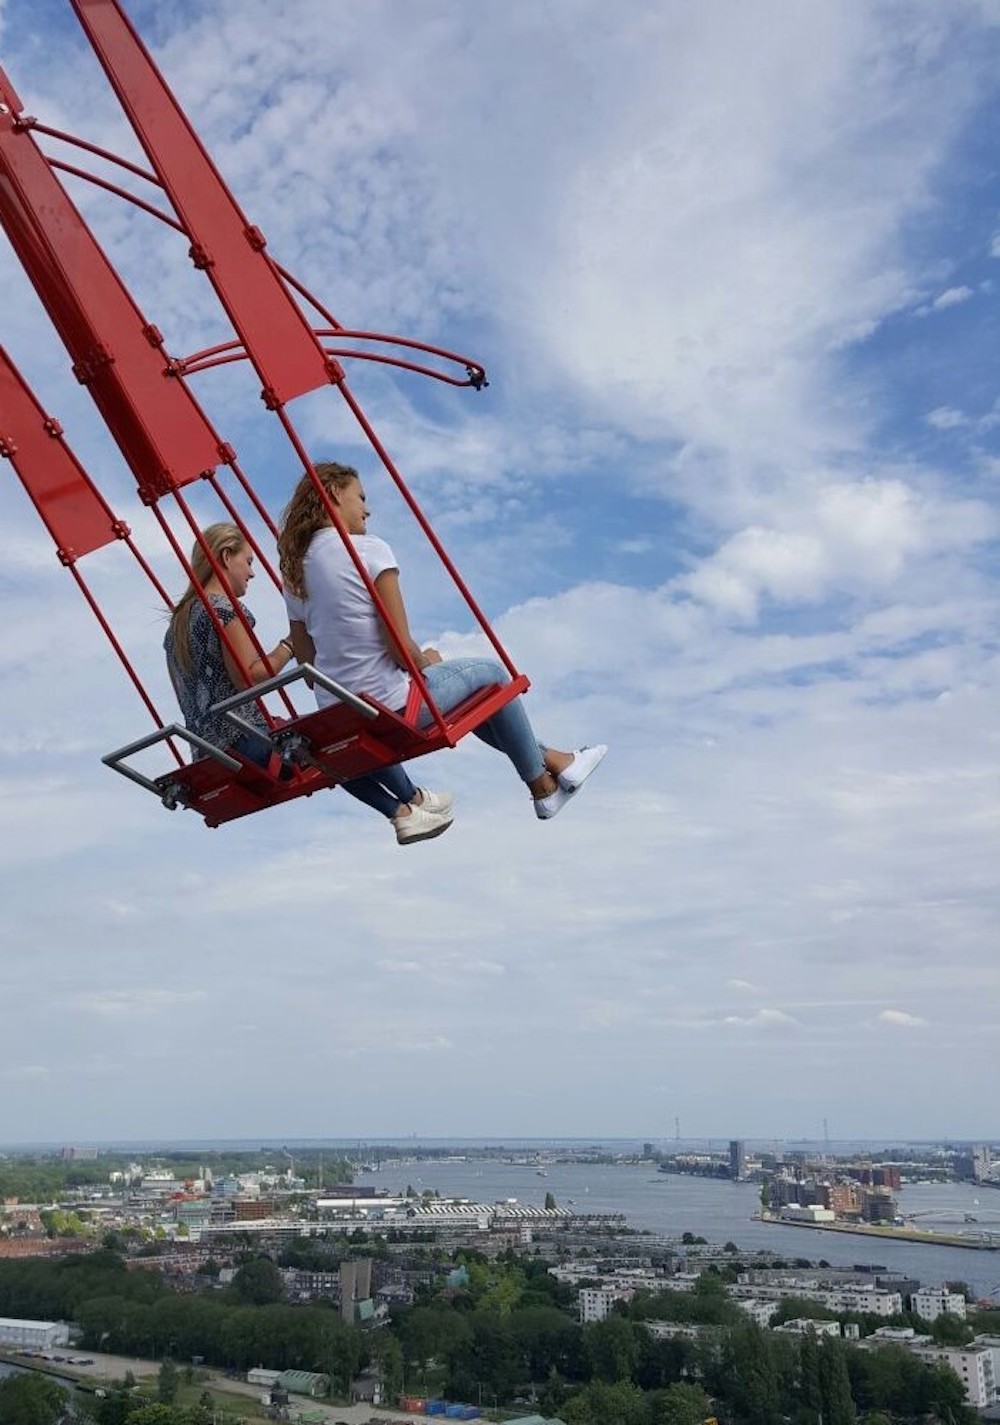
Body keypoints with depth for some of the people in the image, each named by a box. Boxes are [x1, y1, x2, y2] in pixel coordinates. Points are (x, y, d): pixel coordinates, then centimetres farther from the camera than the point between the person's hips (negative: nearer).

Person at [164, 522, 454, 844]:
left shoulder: (179, 619, 17)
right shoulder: (225, 608, -11)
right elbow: (249, 678, -19)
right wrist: (290, 644, -9)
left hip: (210, 754, 10)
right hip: (247, 741, -10)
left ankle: (400, 813, 21)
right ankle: (413, 798, 20)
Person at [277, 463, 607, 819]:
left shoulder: (294, 570, 7)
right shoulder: (370, 549, -14)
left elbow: (307, 661, 12)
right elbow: (401, 649, -17)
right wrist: (426, 662, 4)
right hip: (393, 707, -8)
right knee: (490, 672, 17)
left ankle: (545, 756, 41)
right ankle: (543, 786, 30)